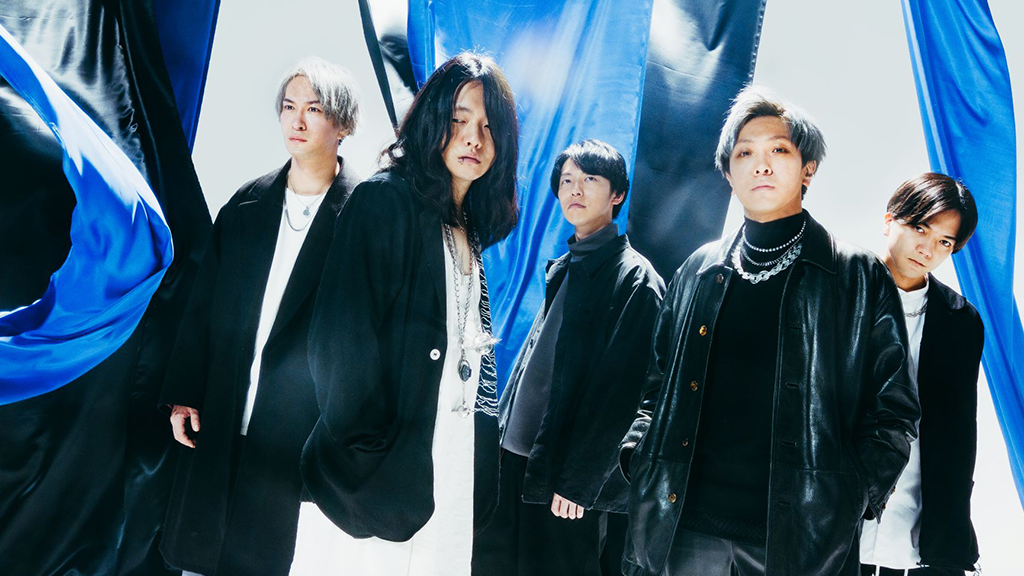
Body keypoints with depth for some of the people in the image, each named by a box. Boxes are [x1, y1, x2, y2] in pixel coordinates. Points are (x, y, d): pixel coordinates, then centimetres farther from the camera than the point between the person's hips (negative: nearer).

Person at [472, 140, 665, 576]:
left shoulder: (635, 277, -10)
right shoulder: (563, 269, 13)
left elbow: (619, 392, -14)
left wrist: (579, 482, -15)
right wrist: (502, 435, 12)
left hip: (568, 479, -7)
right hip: (517, 458, 7)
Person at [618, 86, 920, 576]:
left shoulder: (859, 277, 2)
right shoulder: (698, 272, 9)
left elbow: (894, 409, 2)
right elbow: (659, 385, 14)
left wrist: (854, 498, -7)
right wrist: (637, 459, 1)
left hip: (800, 535, -2)